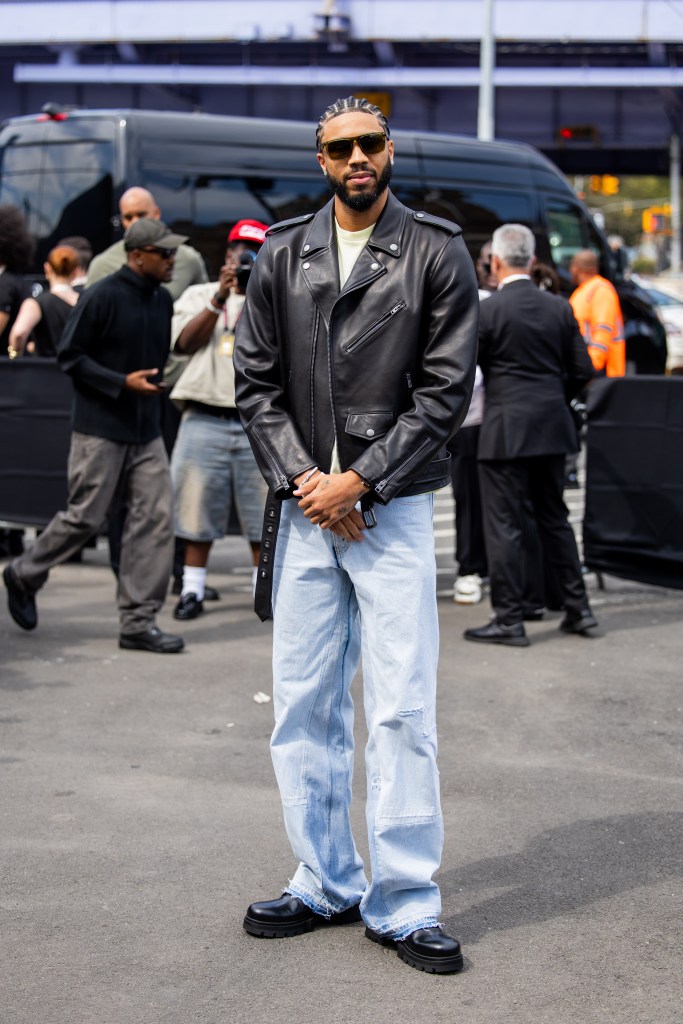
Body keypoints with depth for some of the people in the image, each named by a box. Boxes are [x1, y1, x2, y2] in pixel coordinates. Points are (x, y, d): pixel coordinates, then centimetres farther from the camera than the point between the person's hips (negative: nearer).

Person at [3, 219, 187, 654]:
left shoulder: (162, 300, 9)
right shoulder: (103, 297, -12)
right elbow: (69, 355, -11)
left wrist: (156, 382, 11)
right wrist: (123, 383, -17)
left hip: (147, 431, 6)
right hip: (101, 428, -6)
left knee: (155, 520, -2)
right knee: (86, 517, 0)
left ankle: (138, 621, 3)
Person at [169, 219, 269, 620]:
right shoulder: (199, 295, 13)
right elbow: (186, 341, -3)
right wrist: (219, 298, -12)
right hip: (206, 418, 0)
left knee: (264, 513, 3)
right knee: (199, 511, 3)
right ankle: (193, 590, 12)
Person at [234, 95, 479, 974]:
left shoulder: (436, 253, -1)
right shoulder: (282, 255, 8)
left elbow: (445, 389, -6)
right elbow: (256, 381, 7)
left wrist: (359, 480, -12)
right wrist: (302, 481, -6)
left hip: (391, 508, -3)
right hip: (303, 507, 4)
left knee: (402, 711, -4)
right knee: (304, 706, 8)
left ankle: (402, 903, 4)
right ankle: (326, 884, 21)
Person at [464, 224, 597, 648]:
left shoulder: (487, 311, -12)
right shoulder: (560, 308, 4)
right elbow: (583, 370, 6)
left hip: (506, 430, -6)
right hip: (552, 429, 6)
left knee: (505, 525, 0)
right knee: (555, 518, 16)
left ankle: (509, 620, 3)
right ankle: (578, 608, 19)